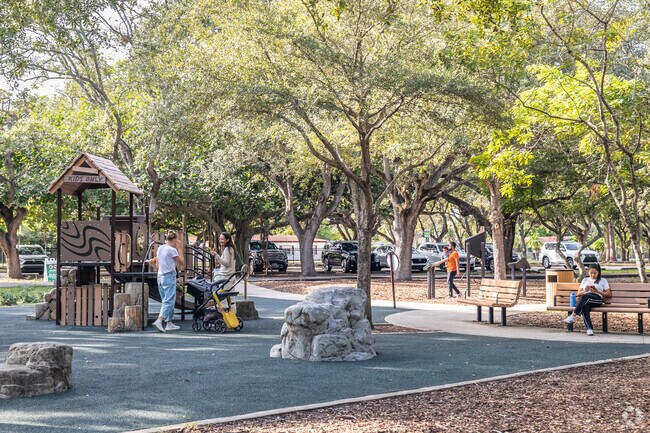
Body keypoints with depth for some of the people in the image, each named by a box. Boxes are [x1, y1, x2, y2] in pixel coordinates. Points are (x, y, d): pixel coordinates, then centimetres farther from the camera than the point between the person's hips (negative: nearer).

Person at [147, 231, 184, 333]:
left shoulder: (160, 248, 10)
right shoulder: (172, 250, -12)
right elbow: (181, 262, -3)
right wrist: (177, 249, 0)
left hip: (160, 276, 8)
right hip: (169, 276, -8)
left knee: (165, 301, 14)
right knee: (169, 301, -8)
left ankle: (169, 323, 18)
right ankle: (159, 320, -23)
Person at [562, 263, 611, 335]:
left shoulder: (603, 281, 20)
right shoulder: (585, 280, 29)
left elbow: (609, 294, 11)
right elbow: (579, 293, 24)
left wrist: (597, 291, -3)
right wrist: (585, 291, 1)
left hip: (597, 298, -2)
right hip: (585, 300, 2)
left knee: (585, 296, -38)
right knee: (584, 307, -39)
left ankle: (573, 316, -48)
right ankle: (589, 329, -49)